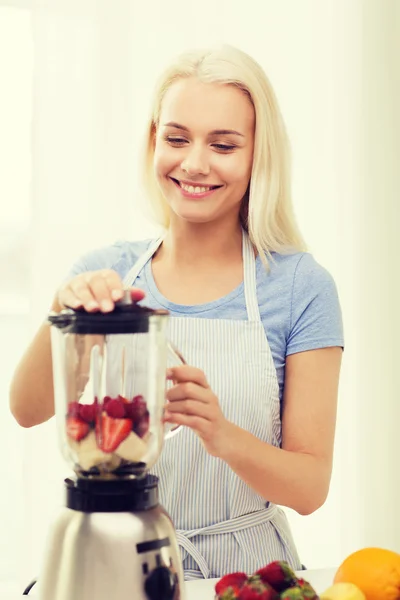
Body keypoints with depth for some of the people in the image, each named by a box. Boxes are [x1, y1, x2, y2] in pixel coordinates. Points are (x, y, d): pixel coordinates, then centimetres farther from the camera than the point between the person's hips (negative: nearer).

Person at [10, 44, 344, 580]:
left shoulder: (300, 286, -5)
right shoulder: (106, 272, 3)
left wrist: (223, 436, -24)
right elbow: (28, 410, -10)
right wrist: (64, 310, -29)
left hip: (244, 570, 0)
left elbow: (311, 487, -5)